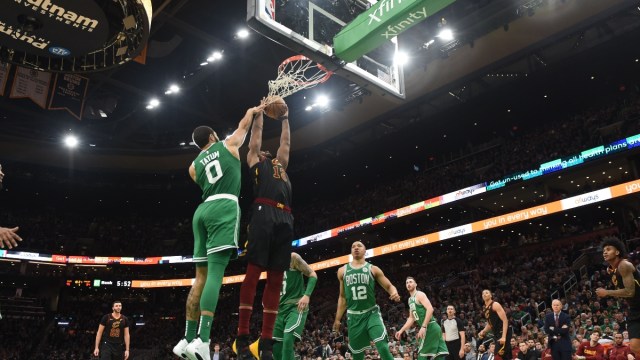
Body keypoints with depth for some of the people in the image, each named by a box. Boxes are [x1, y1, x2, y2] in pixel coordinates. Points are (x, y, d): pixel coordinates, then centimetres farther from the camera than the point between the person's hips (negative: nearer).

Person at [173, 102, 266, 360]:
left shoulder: (193, 166, 22)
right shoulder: (228, 145, 13)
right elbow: (244, 125, 29)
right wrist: (254, 111, 49)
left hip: (203, 210, 6)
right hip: (224, 208, -6)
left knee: (201, 276, 7)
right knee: (215, 272, -16)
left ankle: (188, 339, 6)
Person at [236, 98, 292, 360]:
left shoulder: (280, 165, 36)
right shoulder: (254, 161, 23)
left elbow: (285, 143, 46)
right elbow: (256, 136, 30)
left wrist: (285, 118, 53)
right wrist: (260, 110, 41)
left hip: (285, 220, 5)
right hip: (264, 216, -5)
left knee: (275, 279, 0)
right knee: (253, 273, -9)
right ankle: (242, 338, -7)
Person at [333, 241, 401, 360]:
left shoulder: (373, 269, 2)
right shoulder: (342, 271, 8)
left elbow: (389, 286, 2)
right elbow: (342, 297, 14)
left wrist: (394, 293, -22)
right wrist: (337, 319, 12)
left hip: (371, 313, -2)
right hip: (354, 316, 2)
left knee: (383, 347, -20)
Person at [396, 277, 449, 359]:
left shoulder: (419, 295, -7)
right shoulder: (410, 300, 22)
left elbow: (430, 309, -21)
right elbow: (411, 318, 27)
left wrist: (423, 327, -27)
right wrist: (401, 330, 19)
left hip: (430, 327, -9)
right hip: (429, 328, 9)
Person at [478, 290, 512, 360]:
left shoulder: (495, 305, -12)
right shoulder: (484, 309, 14)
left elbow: (505, 321, -18)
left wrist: (503, 336, -26)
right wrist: (483, 331, 7)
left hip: (503, 334, -9)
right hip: (496, 334, 9)